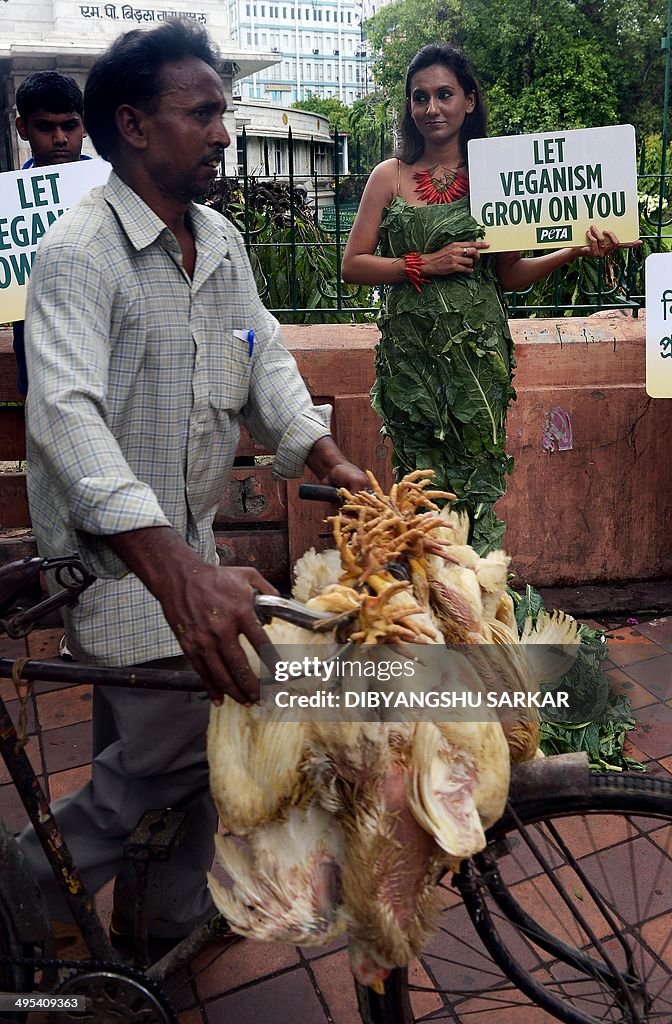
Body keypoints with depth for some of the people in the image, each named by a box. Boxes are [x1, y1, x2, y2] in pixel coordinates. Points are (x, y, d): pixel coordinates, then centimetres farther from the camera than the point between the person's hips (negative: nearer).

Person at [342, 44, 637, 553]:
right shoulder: (390, 176, 5)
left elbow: (509, 274, 8)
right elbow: (353, 265, 0)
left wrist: (575, 250, -6)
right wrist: (427, 264, -11)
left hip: (478, 352, 0)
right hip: (411, 354, 0)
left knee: (477, 482, 2)